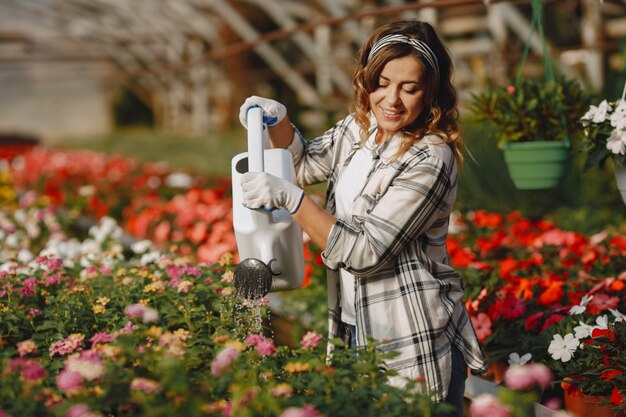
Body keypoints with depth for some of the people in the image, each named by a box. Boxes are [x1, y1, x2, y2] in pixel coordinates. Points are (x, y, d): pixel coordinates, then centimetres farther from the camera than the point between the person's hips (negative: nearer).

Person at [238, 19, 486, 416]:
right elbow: (307, 164, 20)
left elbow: (365, 252, -23)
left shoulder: (430, 161, -22)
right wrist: (277, 121, 0)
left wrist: (289, 197, -26)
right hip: (354, 328, 7)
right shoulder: (359, 126, 2)